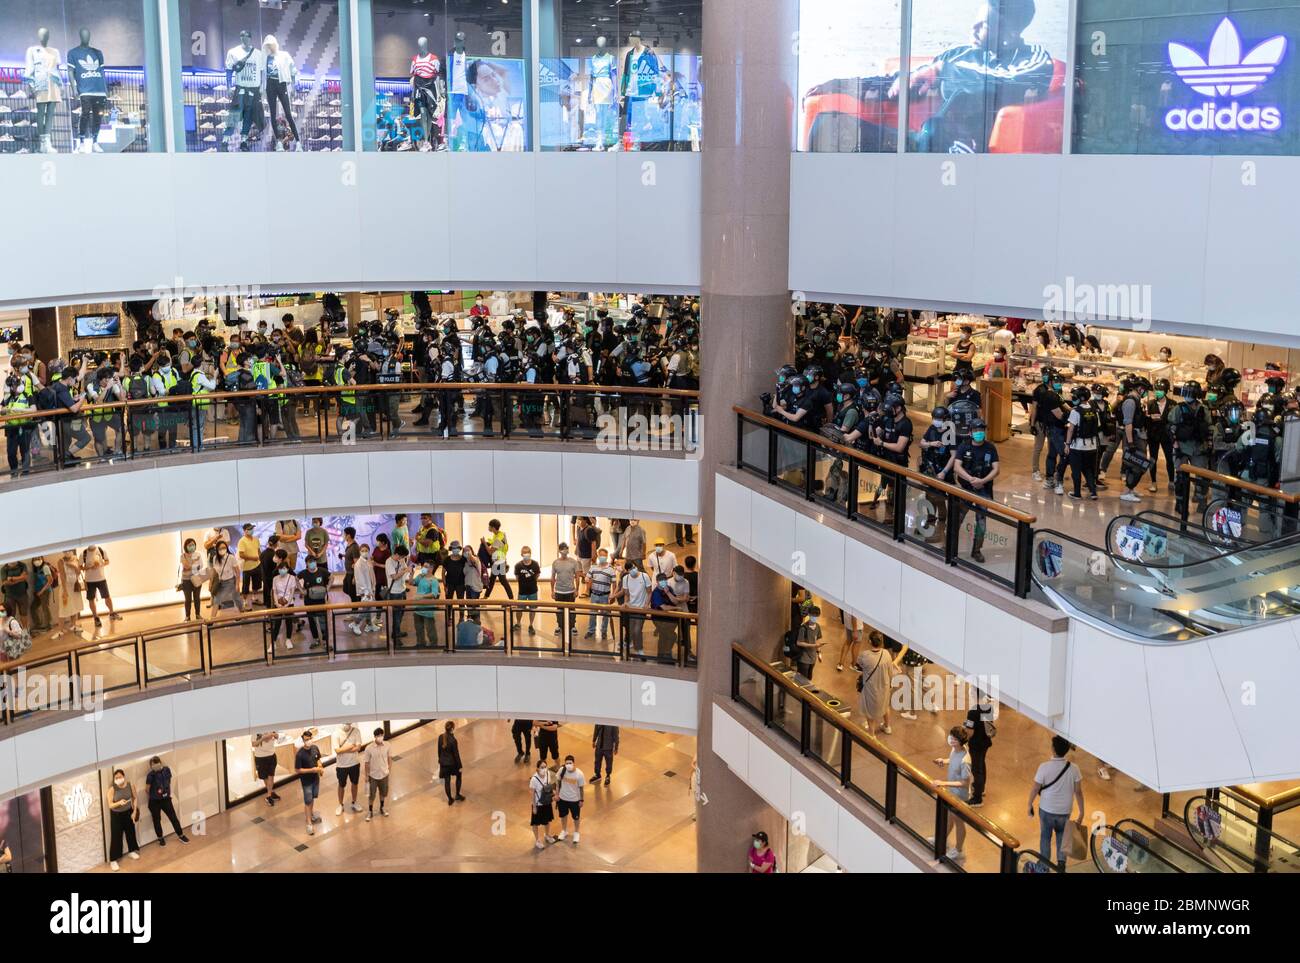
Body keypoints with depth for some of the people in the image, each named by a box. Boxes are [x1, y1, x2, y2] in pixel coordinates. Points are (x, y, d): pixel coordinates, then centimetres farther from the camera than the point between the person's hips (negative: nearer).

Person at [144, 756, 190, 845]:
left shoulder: (167, 770, -8)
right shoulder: (151, 775, -19)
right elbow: (147, 789, -9)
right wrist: (154, 794, 3)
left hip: (166, 799, 3)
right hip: (154, 801, -3)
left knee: (173, 817, 8)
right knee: (157, 820, 12)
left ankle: (181, 835, 23)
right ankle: (160, 838, 31)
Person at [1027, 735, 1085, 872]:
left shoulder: (1044, 767, -22)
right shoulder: (1073, 768, -15)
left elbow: (1035, 789, -13)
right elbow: (1078, 792, -9)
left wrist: (1030, 805, 4)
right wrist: (1082, 813, 1)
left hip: (1046, 809, -2)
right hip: (1064, 811, 2)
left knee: (1045, 837, 20)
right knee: (1062, 835, 27)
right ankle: (1061, 863, 24)